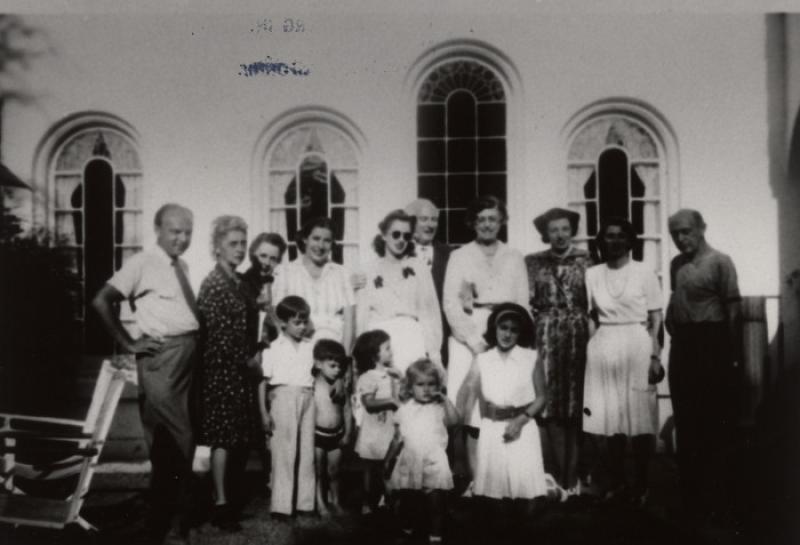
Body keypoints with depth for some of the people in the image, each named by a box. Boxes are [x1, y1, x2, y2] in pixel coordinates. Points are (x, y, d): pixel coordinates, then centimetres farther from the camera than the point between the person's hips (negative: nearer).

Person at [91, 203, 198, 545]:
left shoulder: (182, 266, 14)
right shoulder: (143, 263, -10)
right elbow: (101, 301, -16)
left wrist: (196, 345, 8)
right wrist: (127, 343, -12)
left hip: (188, 355, 8)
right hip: (162, 356, -8)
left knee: (183, 440, 15)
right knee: (171, 442, -3)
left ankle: (172, 517, 31)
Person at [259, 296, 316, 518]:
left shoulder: (310, 347, 12)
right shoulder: (274, 348, 1)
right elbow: (263, 382, -1)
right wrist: (264, 412, -5)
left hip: (307, 398, 4)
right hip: (283, 397, -4)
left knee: (307, 451, 5)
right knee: (283, 451, -1)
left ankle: (305, 502, 14)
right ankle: (281, 505, 6)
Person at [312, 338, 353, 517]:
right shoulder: (312, 386, -9)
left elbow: (347, 411, 5)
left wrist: (347, 434, 3)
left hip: (336, 435, 3)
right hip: (318, 434, -2)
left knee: (333, 471, 12)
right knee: (318, 471, 7)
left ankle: (336, 501, 26)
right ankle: (321, 503, 17)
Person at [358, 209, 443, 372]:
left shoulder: (417, 269, 13)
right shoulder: (370, 272, 13)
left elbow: (430, 310, 8)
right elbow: (362, 316, 13)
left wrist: (433, 351, 0)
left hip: (411, 340, 0)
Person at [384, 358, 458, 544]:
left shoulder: (439, 409, -3)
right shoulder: (404, 410, 4)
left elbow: (454, 420, -23)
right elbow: (397, 439, 12)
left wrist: (446, 399, -19)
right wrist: (388, 460, 14)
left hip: (434, 465, -3)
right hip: (409, 465, 3)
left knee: (436, 503, -3)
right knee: (408, 501, 16)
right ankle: (408, 530, 34)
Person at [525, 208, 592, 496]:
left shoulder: (585, 260, 5)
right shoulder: (533, 262, 7)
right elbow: (527, 303, 6)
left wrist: (590, 332, -3)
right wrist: (530, 335, -1)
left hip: (578, 338, 0)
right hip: (545, 339, 0)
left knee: (575, 406, 3)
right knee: (550, 406, -2)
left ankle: (571, 475, 13)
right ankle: (558, 476, 6)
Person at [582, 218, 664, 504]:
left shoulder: (644, 273, 1)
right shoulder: (592, 274, 8)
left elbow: (656, 319, -1)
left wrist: (654, 355, -8)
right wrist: (592, 346, 1)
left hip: (637, 346, -2)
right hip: (604, 348, 2)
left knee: (640, 418, 0)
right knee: (610, 419, 5)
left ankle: (640, 484, 12)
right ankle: (616, 483, 16)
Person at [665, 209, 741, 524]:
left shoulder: (719, 262, -8)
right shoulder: (676, 264, 12)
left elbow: (732, 309, -10)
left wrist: (732, 351, -12)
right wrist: (674, 336, 6)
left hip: (711, 343, -7)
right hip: (682, 345, 7)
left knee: (714, 419, 2)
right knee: (685, 418, 13)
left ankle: (714, 496, 13)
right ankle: (690, 490, 27)